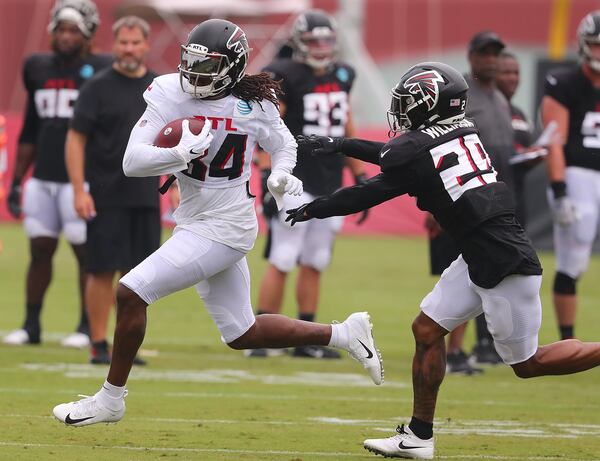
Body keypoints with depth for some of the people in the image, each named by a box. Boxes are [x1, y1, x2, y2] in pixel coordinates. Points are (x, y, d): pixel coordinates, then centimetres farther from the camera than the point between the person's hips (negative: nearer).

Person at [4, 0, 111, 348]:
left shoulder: (102, 72, -4)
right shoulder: (40, 69, 11)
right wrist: (16, 182, 15)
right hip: (43, 178, 5)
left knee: (86, 252, -1)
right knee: (40, 250, 7)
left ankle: (88, 327, 6)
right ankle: (31, 325, 13)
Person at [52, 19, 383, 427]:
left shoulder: (254, 106, -10)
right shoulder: (170, 94, -5)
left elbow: (284, 145, 10)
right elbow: (132, 162, -13)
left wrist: (282, 175, -11)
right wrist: (183, 153, -29)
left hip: (224, 228, -6)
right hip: (196, 222, 6)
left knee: (131, 293, -14)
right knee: (242, 335, 16)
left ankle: (111, 398, 2)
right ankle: (345, 335, 31)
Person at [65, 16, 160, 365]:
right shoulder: (98, 87, -5)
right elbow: (76, 139, -6)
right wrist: (79, 190, -13)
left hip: (146, 196, 4)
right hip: (106, 198, -4)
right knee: (103, 271, -2)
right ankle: (99, 345, 4)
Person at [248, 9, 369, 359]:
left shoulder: (342, 77, 13)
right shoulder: (284, 77, -8)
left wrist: (360, 179, 17)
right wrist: (268, 177, -18)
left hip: (329, 186, 6)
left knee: (314, 264, 10)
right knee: (282, 262, -8)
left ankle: (307, 339, 14)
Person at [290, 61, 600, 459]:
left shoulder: (419, 148, -14)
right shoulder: (461, 132, 10)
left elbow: (368, 195, -2)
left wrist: (312, 210, 13)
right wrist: (340, 146, 32)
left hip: (506, 263, -9)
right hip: (480, 259, 9)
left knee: (527, 363, 2)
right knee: (427, 329, 11)